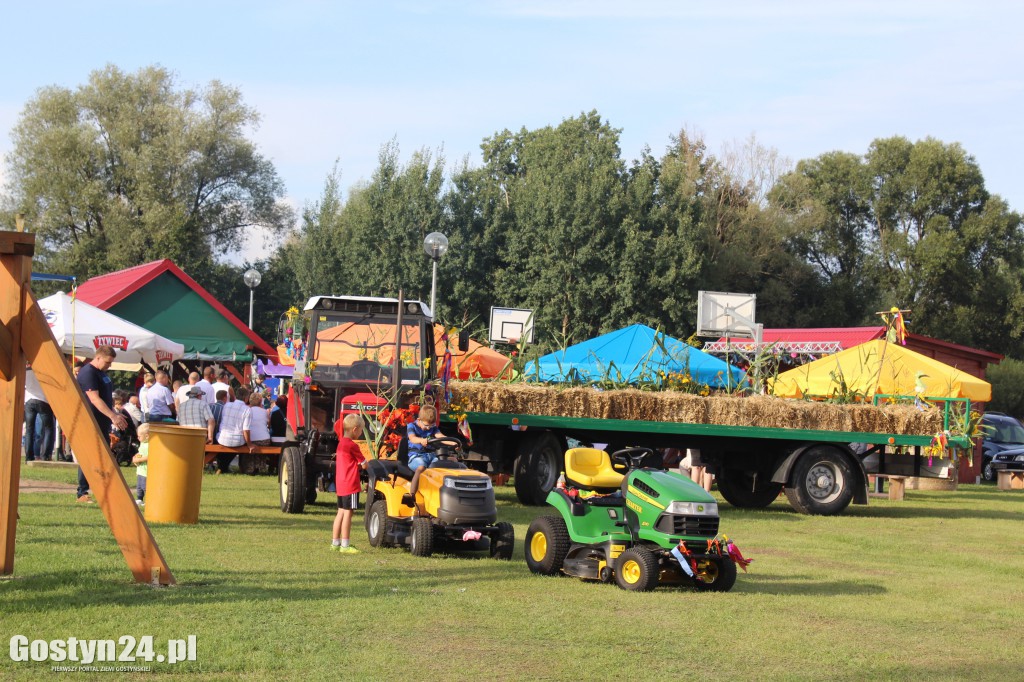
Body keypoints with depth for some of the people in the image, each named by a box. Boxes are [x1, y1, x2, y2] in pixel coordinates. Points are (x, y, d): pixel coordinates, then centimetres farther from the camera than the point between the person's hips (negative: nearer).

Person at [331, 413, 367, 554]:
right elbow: (364, 465, -10)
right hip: (351, 484, -9)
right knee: (348, 513, -6)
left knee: (341, 512, 15)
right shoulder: (352, 446, -14)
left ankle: (335, 543, 19)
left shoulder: (341, 442, 8)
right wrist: (361, 463, 14)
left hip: (340, 484, 9)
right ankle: (345, 545, -6)